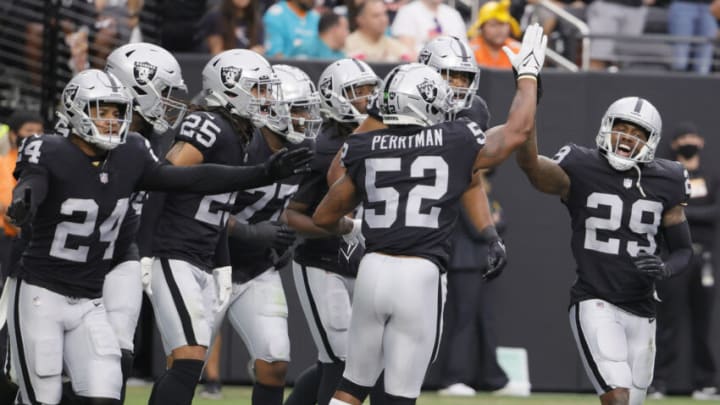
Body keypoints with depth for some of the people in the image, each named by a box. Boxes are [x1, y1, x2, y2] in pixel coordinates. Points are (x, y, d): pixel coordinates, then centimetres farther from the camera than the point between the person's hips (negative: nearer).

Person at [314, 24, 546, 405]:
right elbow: (518, 129, 15)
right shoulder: (456, 143, 1)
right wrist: (528, 73, 28)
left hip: (373, 270, 3)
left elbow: (325, 217, 20)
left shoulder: (365, 151, 9)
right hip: (421, 276, -3)